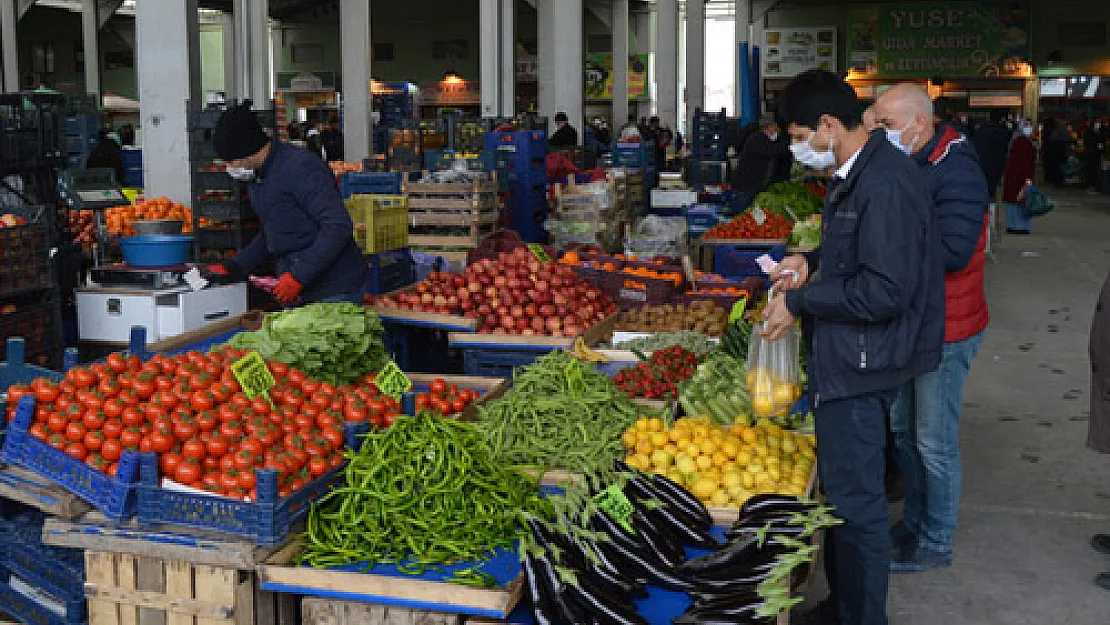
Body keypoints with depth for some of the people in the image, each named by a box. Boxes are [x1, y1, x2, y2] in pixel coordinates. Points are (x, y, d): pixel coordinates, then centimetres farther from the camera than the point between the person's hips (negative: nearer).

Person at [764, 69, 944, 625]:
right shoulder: (858, 174, 10)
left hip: (859, 368, -11)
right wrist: (811, 261, 7)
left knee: (855, 502, 1)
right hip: (844, 357, 11)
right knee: (841, 490, 21)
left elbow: (884, 291, -27)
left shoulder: (886, 184, -23)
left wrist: (799, 301, -18)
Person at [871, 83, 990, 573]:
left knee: (934, 443, 3)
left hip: (944, 330, -9)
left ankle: (936, 543, 19)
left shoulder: (955, 172, -20)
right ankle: (913, 524, 35)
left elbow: (952, 251, -30)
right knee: (904, 432, 19)